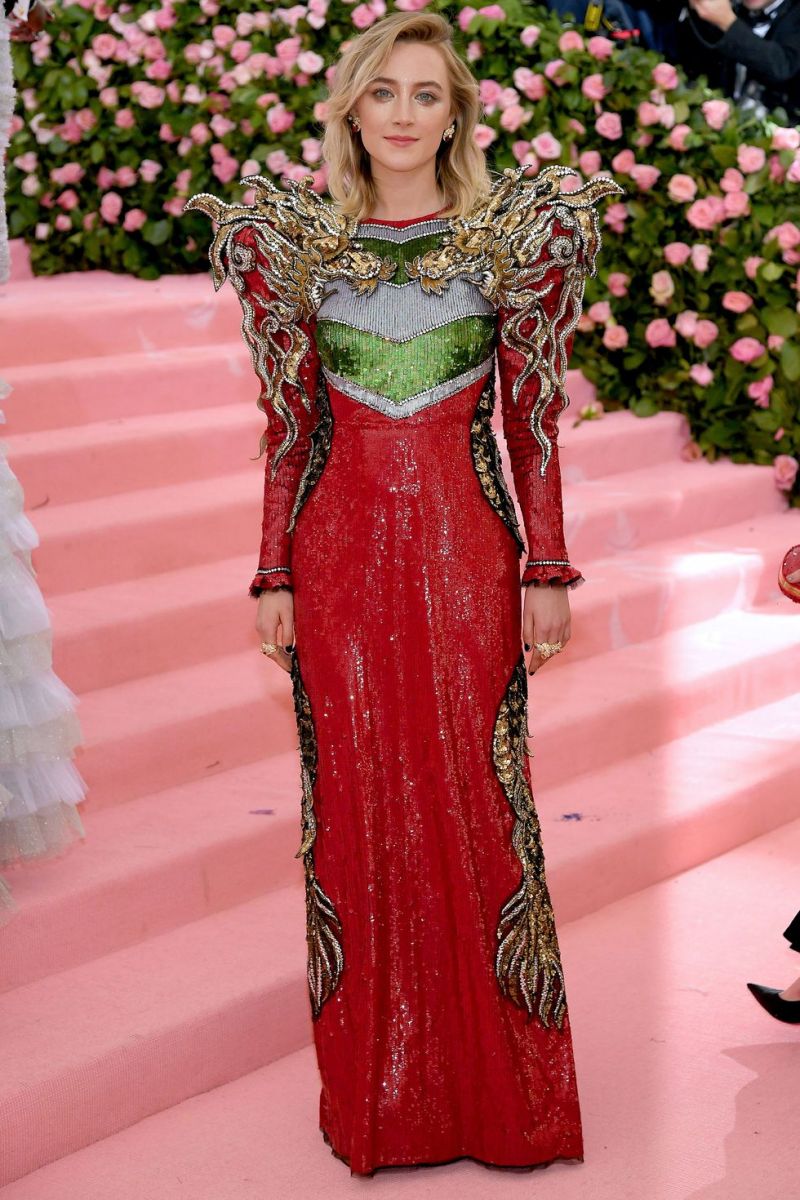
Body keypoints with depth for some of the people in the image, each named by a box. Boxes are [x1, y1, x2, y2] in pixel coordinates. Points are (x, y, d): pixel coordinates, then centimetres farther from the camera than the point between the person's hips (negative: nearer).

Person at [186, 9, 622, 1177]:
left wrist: (549, 572, -3)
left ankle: (499, 1085, 18)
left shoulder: (515, 238, 1)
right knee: (356, 806, 6)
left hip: (465, 552, -1)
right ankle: (377, 1090, 21)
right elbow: (288, 425, 6)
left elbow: (532, 422, 1)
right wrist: (274, 576, 3)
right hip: (339, 555, 1)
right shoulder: (297, 244, 5)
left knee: (477, 800, 3)